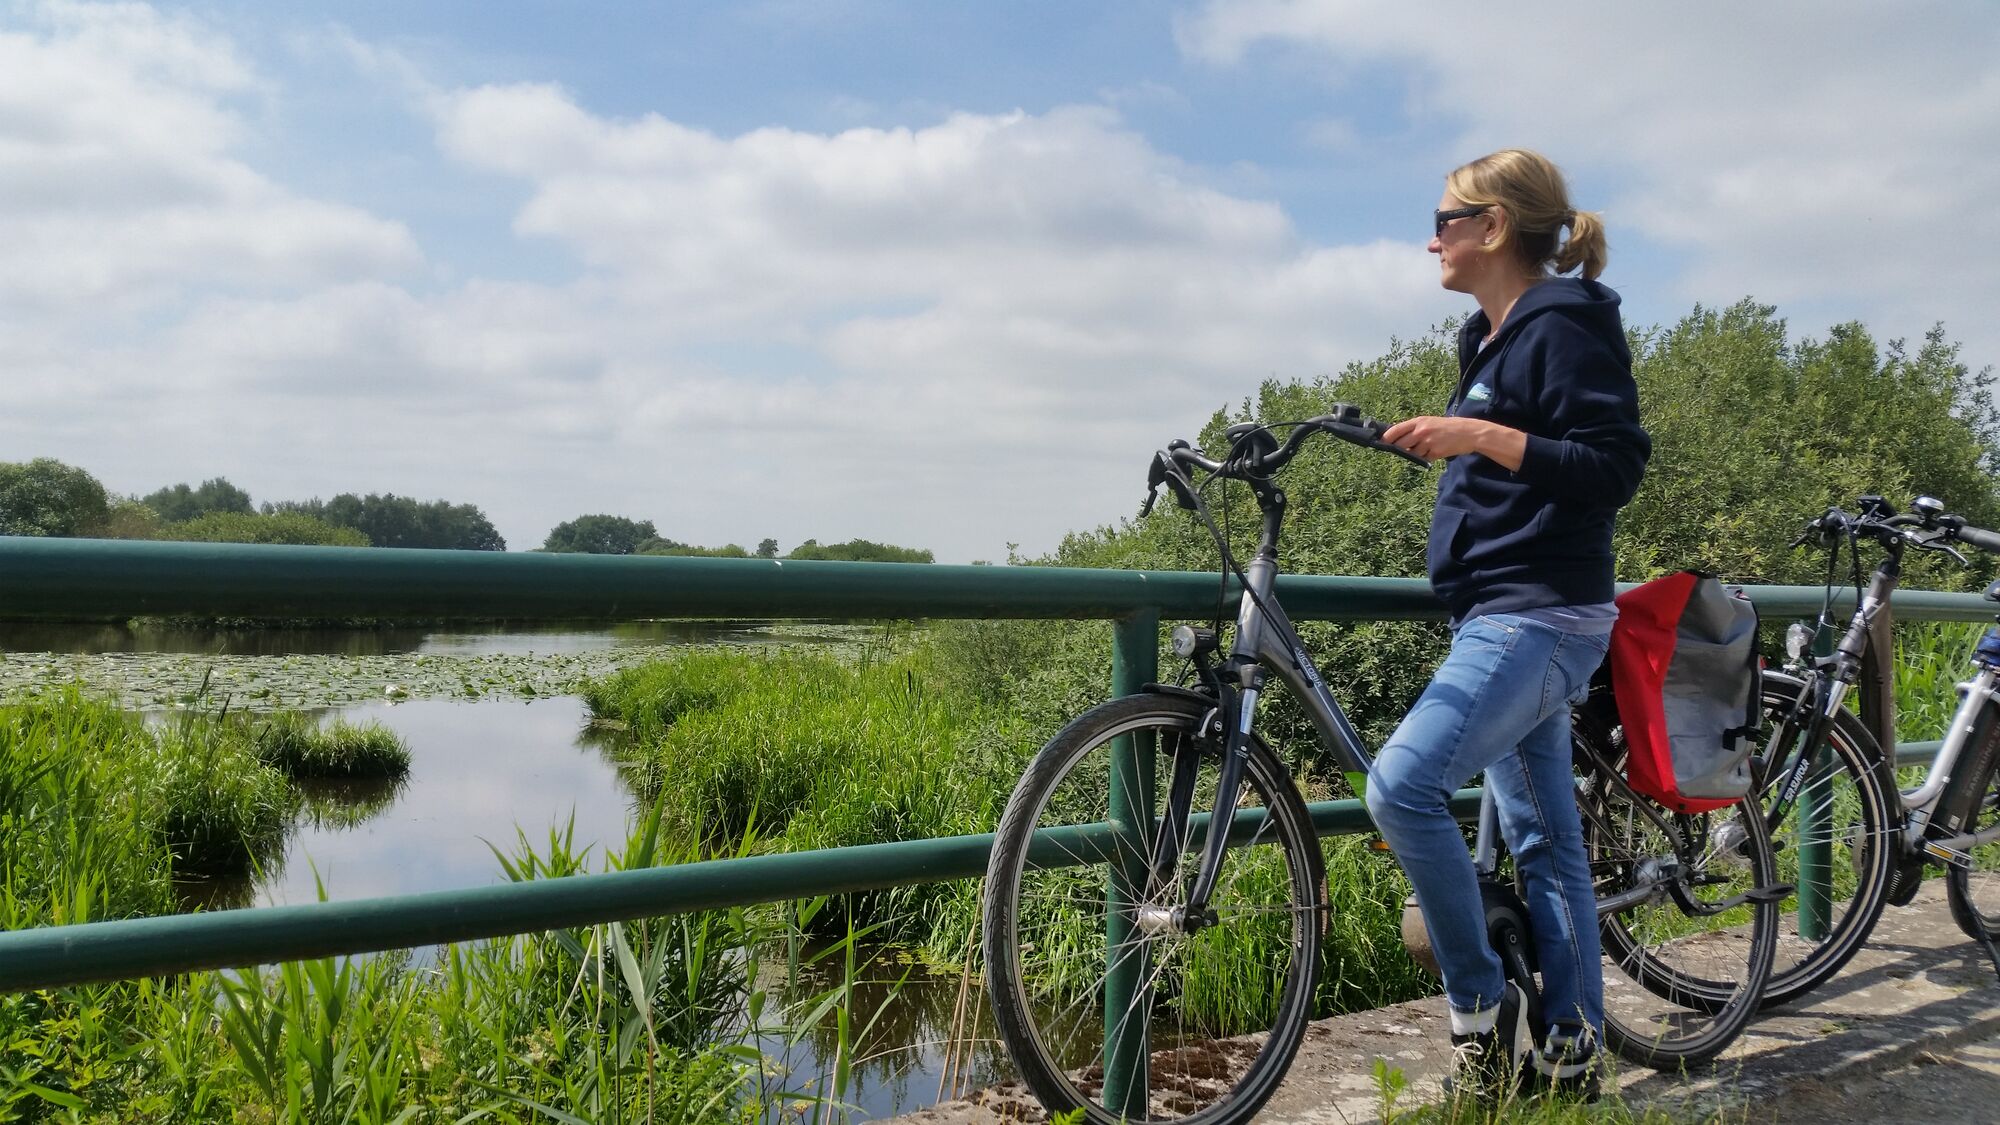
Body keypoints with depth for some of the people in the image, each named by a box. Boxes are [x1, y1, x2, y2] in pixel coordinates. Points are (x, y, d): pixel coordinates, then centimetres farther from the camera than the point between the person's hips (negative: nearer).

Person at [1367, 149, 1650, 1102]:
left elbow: (1616, 466, -19)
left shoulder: (1564, 327, -10)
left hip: (1539, 618, -10)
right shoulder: (1493, 338, 19)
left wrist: (1482, 437, -24)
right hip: (1503, 617, 10)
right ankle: (1569, 1053, 19)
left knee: (1401, 784, -21)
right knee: (1543, 839, 11)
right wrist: (1445, 444, 19)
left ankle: (1482, 1010, -6)